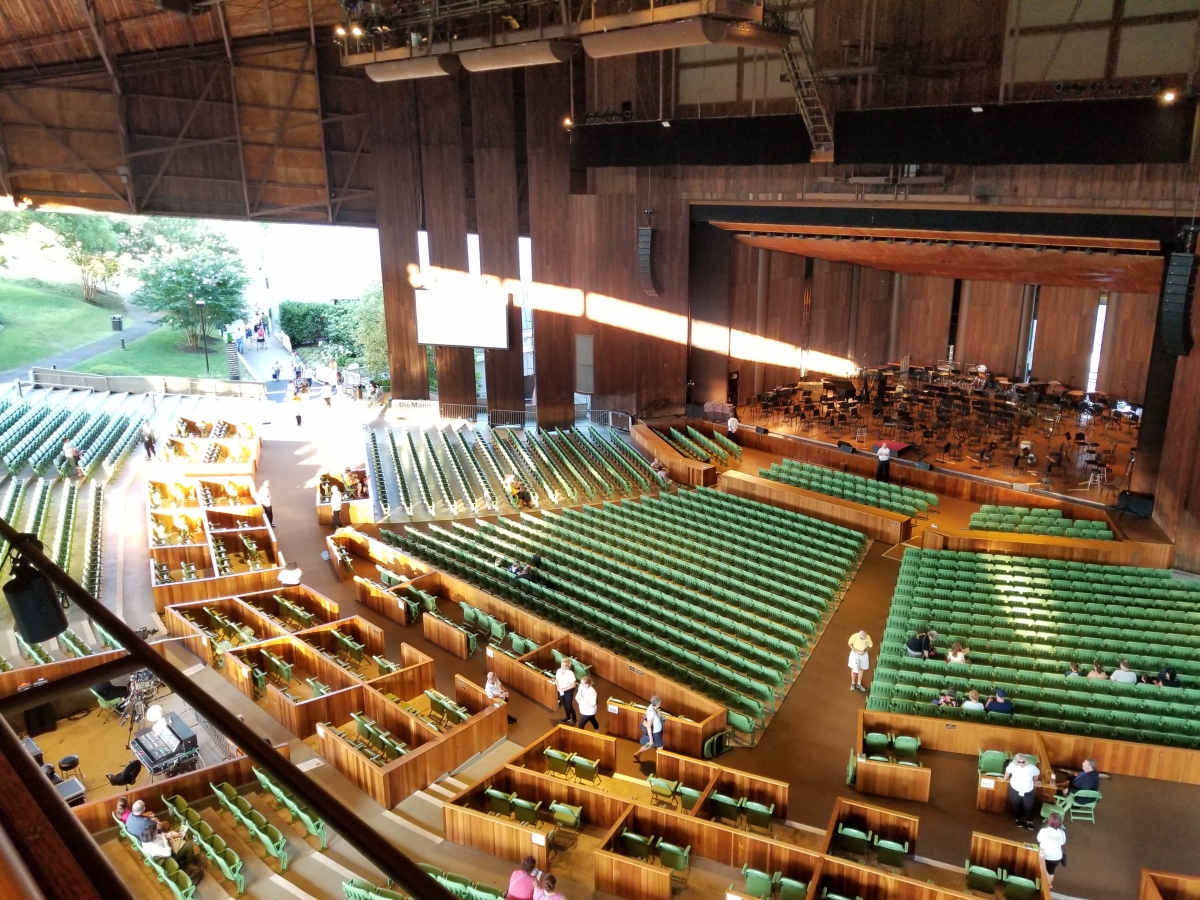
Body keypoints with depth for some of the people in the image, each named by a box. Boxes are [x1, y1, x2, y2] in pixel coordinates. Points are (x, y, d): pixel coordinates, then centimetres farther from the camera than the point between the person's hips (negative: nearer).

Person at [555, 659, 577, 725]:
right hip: (561, 691, 5)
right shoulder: (559, 671, -12)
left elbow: (573, 685, -21)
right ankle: (568, 717, 45)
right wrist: (558, 687, -12)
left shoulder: (570, 673, -27)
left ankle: (574, 719, 23)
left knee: (569, 706, 3)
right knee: (564, 704, 22)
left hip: (568, 691, -5)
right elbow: (556, 679, 4)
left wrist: (565, 689, -23)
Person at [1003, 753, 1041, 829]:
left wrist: (1034, 781, 14)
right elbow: (1007, 770, -3)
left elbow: (1037, 773, -3)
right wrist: (1005, 778, 14)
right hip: (1015, 790, 0)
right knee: (1016, 806, 20)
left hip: (1028, 791, 0)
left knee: (1029, 807, 17)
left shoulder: (1031, 767, -28)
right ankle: (1018, 819, 47)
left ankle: (1029, 821, 44)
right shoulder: (1012, 765, -27)